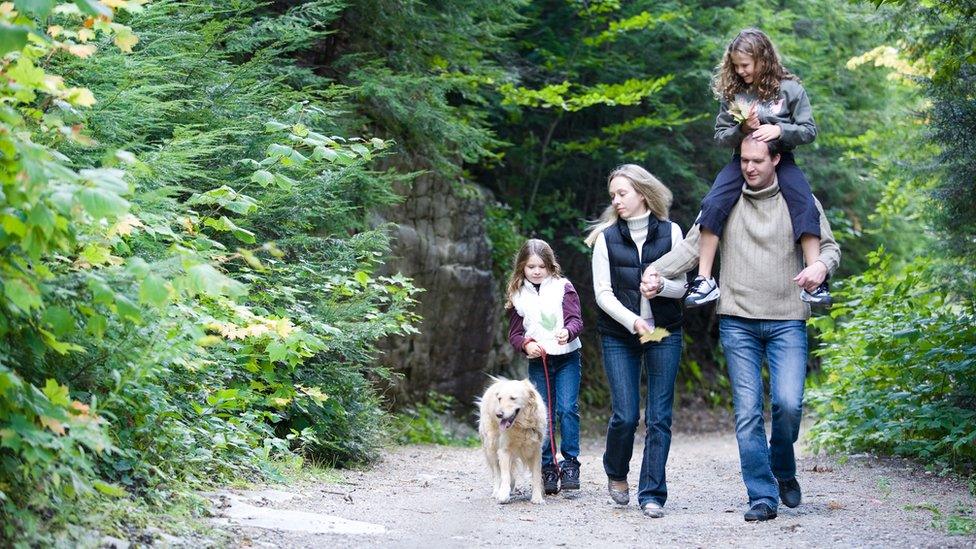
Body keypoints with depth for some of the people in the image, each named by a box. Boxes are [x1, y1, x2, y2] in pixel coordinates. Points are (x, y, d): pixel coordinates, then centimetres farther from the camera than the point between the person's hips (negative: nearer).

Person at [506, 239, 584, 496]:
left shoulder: (563, 287, 0)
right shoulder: (518, 295, 7)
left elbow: (576, 319, -6)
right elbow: (514, 332, 8)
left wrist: (568, 332, -28)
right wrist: (526, 344, -12)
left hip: (567, 358, -2)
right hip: (537, 360, 2)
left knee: (567, 409, -13)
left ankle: (570, 464, -7)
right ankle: (547, 468, 9)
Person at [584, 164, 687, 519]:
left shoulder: (670, 232, 4)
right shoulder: (606, 237, 4)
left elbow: (681, 286, 5)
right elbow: (603, 293, -1)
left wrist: (661, 285, -18)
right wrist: (632, 321, -17)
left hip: (665, 334, 0)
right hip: (619, 336, 0)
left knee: (659, 417, -4)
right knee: (625, 416, -6)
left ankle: (652, 494, 2)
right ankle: (616, 473, 23)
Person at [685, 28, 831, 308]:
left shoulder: (790, 89, -5)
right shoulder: (732, 92, 1)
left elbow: (809, 131, -5)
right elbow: (720, 135, 5)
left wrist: (778, 130, -22)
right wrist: (742, 129, -16)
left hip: (780, 159, -1)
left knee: (806, 208, -24)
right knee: (712, 205, -21)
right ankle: (704, 280, -20)